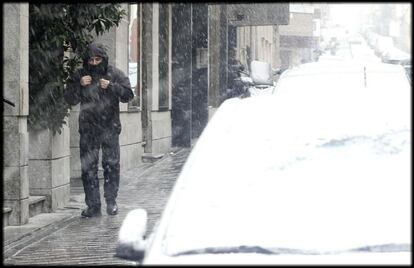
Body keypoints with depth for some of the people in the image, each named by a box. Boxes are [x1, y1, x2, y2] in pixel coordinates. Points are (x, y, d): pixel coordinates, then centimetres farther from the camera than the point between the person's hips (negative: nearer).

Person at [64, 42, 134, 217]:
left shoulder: (115, 74, 4)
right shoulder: (79, 76, 8)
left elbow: (128, 95, -1)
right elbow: (69, 99, 5)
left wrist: (111, 86, -14)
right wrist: (79, 85, -11)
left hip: (110, 127, -1)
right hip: (88, 129, 1)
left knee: (111, 164, -1)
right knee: (88, 167, 0)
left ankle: (111, 201, 12)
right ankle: (93, 205, 5)